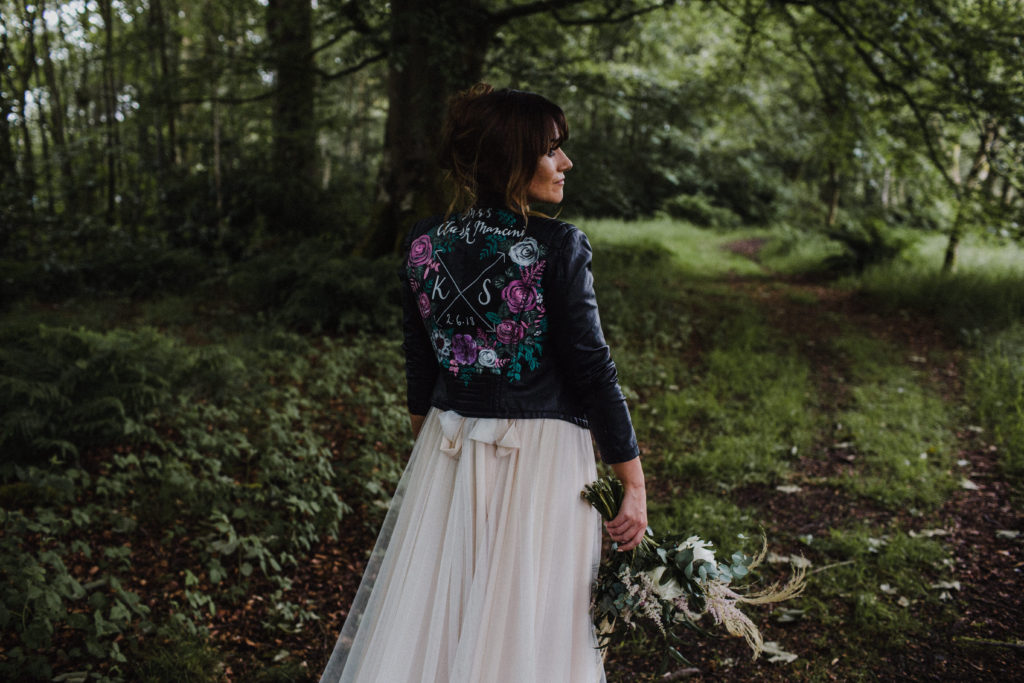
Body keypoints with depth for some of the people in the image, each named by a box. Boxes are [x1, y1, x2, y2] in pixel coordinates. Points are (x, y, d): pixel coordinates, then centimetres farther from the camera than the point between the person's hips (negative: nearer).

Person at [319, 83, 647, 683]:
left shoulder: (424, 244, 0)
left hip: (449, 451, 5)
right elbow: (592, 370, -14)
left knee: (426, 617, 18)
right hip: (540, 455, -5)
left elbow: (420, 368, 7)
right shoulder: (557, 246, -15)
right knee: (528, 630, 10)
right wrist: (635, 483, -8)